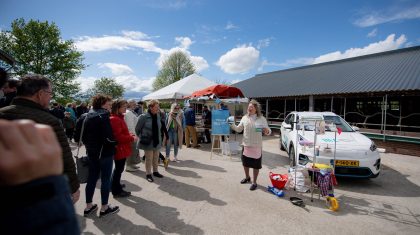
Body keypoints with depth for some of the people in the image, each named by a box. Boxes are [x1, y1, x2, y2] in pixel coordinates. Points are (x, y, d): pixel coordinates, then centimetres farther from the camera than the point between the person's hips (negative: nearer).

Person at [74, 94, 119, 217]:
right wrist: (116, 142, -7)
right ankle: (104, 208, 17)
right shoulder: (103, 116, -17)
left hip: (91, 153, 7)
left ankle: (88, 206, 29)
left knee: (91, 178, 18)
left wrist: (89, 142, 19)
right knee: (105, 180, 5)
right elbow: (108, 138, -26)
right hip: (105, 153, -7)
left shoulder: (84, 117, 6)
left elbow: (77, 137, 7)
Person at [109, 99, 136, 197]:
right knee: (119, 169, 4)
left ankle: (115, 187, 40)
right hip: (119, 148, -10)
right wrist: (132, 138, -17)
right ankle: (117, 191, 19)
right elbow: (118, 136, -26)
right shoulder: (114, 119, -21)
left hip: (122, 148, 10)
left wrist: (131, 135, 3)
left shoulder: (119, 118, 11)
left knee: (118, 169, 23)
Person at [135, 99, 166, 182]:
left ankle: (155, 171, 35)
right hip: (148, 141, -5)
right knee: (149, 158, 5)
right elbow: (137, 129, -6)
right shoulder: (144, 117, -16)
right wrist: (142, 138, 1)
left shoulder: (158, 116, 0)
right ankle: (148, 174, 23)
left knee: (156, 158, 17)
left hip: (157, 141, 5)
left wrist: (159, 137, 10)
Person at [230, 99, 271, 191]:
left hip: (256, 146, -3)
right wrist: (232, 125, -9)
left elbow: (268, 131, -3)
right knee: (245, 162, 17)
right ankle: (247, 177, 42)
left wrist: (267, 131, -27)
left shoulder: (261, 119, -6)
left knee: (256, 165, 7)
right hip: (246, 145, 4)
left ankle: (254, 182, 25)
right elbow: (239, 129, 8)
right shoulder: (245, 118, 2)